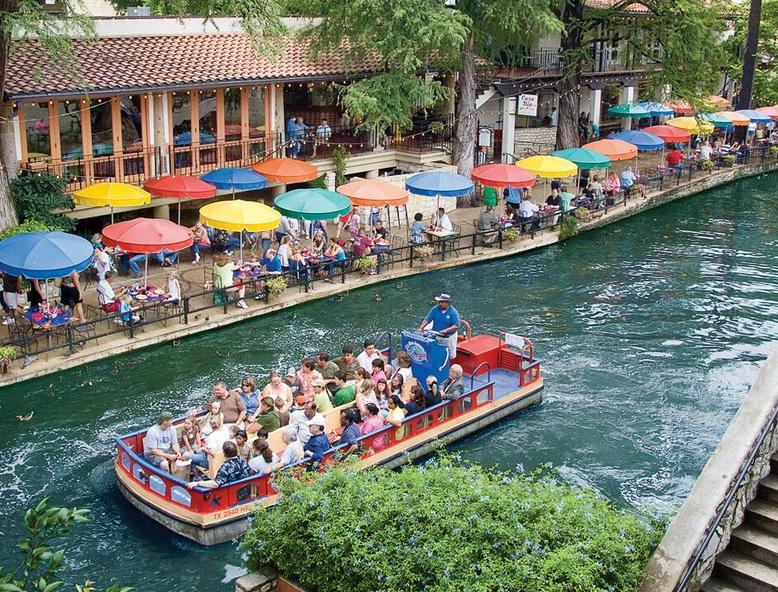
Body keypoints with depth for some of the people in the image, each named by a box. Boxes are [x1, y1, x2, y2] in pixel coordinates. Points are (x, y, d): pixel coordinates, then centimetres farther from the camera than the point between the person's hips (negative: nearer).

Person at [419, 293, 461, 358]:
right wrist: (421, 328, -18)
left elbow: (456, 326, -20)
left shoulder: (453, 312, -16)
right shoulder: (435, 309, -6)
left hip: (449, 336, -2)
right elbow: (427, 319, -4)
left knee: (451, 356, 4)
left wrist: (446, 330, -33)